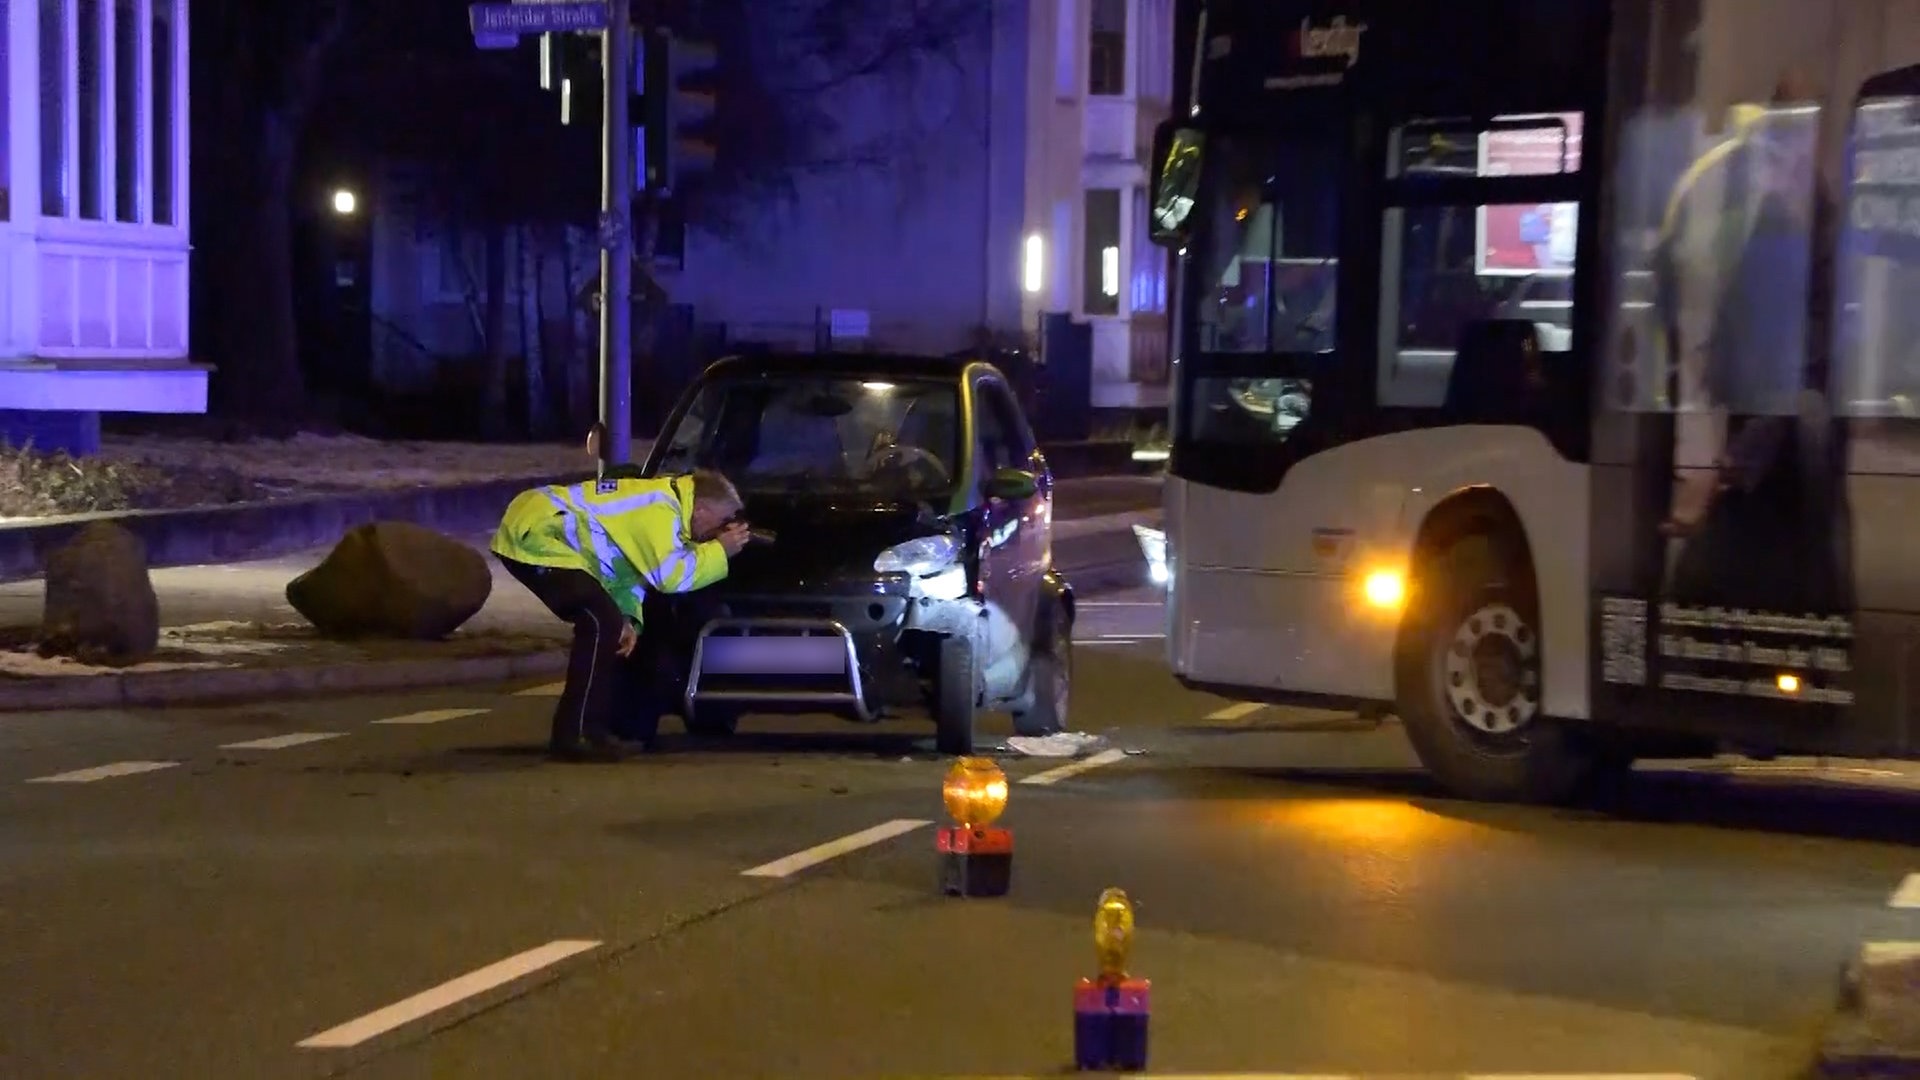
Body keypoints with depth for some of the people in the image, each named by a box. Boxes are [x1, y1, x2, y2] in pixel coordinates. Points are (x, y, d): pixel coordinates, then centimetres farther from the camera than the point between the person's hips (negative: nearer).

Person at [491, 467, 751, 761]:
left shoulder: (658, 500, 14)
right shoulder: (659, 511, -18)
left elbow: (629, 569, 19)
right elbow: (671, 576, -22)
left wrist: (628, 619, 4)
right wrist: (720, 550, -9)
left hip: (534, 531, 11)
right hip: (534, 534, -11)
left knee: (605, 626, 14)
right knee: (602, 625, -14)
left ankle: (590, 728, 18)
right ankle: (576, 737, -11)